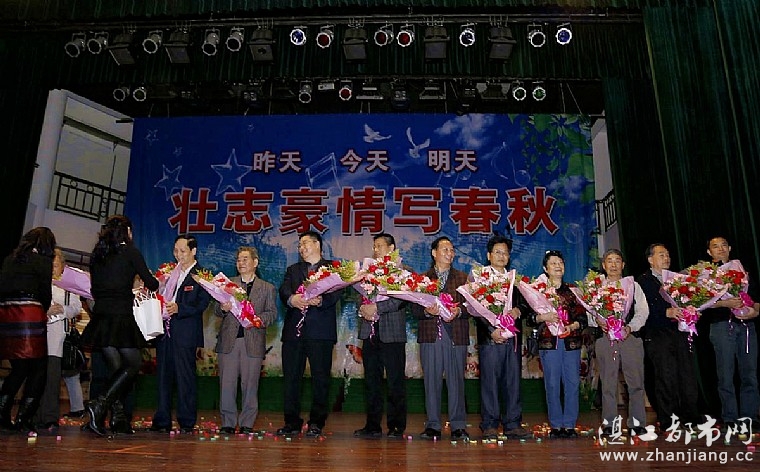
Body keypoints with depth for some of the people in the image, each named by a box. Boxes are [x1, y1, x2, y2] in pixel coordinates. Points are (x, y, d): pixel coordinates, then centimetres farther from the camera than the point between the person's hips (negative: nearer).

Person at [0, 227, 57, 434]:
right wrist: (43, 312, 19)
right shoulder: (42, 261, 1)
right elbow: (46, 293, 0)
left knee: (19, 369, 16)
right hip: (29, 314, -6)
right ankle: (23, 419, 0)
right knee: (39, 368, 3)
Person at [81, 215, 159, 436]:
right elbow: (150, 283, -3)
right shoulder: (130, 251, -4)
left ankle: (118, 418, 12)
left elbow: (95, 290, 18)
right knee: (133, 364, 5)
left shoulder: (97, 254, 13)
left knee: (117, 368, 12)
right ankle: (99, 405, -11)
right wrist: (156, 282, 20)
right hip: (121, 317, -6)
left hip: (100, 317, 6)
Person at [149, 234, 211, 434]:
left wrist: (178, 309, -22)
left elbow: (202, 304, -11)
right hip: (165, 332, 6)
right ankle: (162, 421, 19)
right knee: (163, 376, 10)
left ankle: (187, 422, 8)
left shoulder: (202, 275, -2)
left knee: (185, 377, -1)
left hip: (185, 334, -6)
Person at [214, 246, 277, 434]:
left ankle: (247, 424, 13)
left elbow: (272, 313, 4)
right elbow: (217, 310, 12)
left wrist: (257, 319, -14)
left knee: (250, 384, 2)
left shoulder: (267, 288, 11)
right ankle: (228, 423, 13)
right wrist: (223, 309, -11)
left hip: (253, 341, -1)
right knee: (227, 383, 1)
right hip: (229, 340, 1)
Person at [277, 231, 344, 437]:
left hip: (321, 330, -3)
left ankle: (316, 423, 11)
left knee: (320, 377, 0)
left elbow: (336, 293, -6)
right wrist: (292, 299, -21)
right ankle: (292, 422, 16)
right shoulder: (293, 270, 21)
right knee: (291, 376, 5)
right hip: (294, 329, 4)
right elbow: (283, 290, 2)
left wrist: (320, 300, -27)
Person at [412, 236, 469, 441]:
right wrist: (427, 311, -14)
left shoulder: (463, 278, 14)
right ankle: (433, 425, 12)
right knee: (431, 380, 2)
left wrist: (458, 312, -13)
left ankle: (458, 426, 11)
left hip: (456, 335, 0)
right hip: (430, 335, 0)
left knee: (456, 380, 1)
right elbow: (415, 309, 6)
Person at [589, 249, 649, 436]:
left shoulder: (633, 285, 14)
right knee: (608, 382, 3)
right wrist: (598, 322, -17)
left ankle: (637, 422, 11)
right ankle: (608, 423, 11)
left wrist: (630, 327, -12)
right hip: (605, 338, 0)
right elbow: (588, 312, 4)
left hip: (631, 336, 1)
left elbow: (643, 311, 4)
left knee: (636, 381, 0)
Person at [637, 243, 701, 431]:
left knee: (688, 377, 4)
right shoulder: (642, 281, -1)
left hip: (681, 333, 5)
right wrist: (666, 312, -19)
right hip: (658, 336, -5)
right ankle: (667, 422, 4)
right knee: (666, 379, -5)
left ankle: (692, 419, 16)